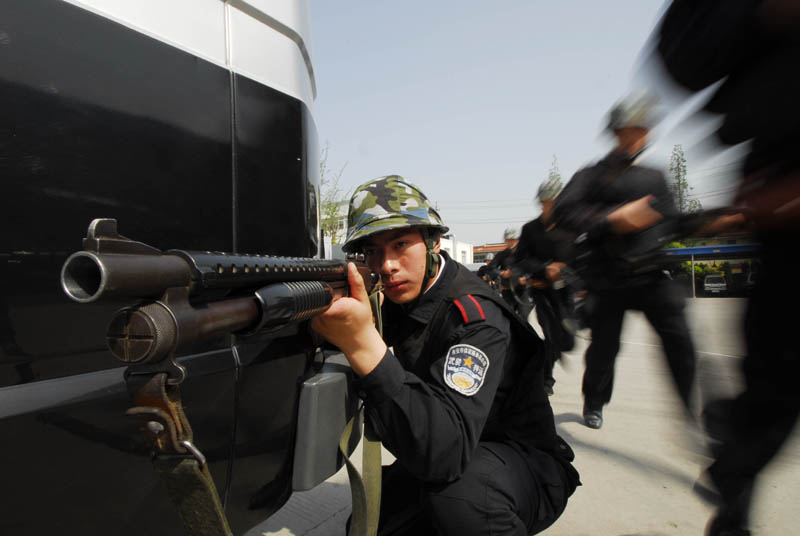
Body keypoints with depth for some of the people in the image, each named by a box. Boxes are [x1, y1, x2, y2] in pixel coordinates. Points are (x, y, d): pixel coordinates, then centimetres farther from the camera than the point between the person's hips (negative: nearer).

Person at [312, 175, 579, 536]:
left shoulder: (473, 317, -28)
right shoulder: (401, 297, -3)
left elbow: (445, 453, -40)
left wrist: (363, 344, -49)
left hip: (525, 464, -7)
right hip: (438, 459, 7)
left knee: (457, 490, -36)